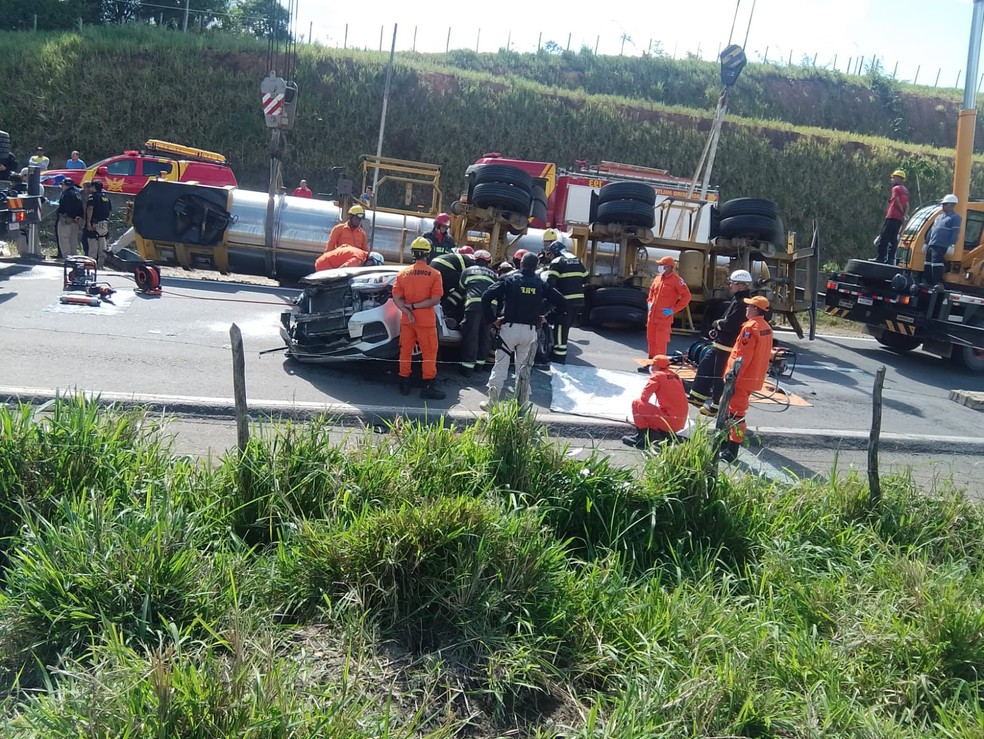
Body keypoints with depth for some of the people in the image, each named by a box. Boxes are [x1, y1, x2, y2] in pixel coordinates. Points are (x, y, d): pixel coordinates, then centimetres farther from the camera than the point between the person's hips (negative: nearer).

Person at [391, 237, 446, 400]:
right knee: (429, 354, 5)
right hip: (426, 320, -3)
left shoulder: (403, 273, 0)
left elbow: (396, 298, -6)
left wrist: (407, 311, -12)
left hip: (406, 320, 3)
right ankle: (428, 388, 5)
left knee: (405, 351, 14)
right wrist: (415, 306, -12)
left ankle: (404, 385, 21)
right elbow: (435, 300, -14)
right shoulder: (434, 274, -8)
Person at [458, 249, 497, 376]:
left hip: (474, 304, -3)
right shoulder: (493, 275, 26)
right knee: (485, 335, 14)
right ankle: (480, 362, 22)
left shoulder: (468, 271, 19)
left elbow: (461, 288, 27)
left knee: (471, 335, -2)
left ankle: (468, 366, -5)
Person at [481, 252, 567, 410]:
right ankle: (522, 404, 15)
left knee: (500, 365, 5)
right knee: (524, 368, 12)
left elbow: (486, 297, -10)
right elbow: (562, 303, 7)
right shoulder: (541, 284, 6)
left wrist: (492, 319, -1)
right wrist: (546, 318, 15)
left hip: (509, 327, -2)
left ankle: (491, 402, 3)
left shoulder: (510, 279, 0)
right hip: (530, 330, 2)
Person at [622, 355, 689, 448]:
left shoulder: (657, 375, -5)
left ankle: (642, 438, -2)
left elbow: (644, 397, -8)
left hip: (669, 421, -8)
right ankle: (668, 435, 11)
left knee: (637, 403, 1)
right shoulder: (675, 375, 15)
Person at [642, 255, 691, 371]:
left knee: (661, 342, -4)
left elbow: (686, 296, -12)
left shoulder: (677, 280, -10)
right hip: (652, 316, 7)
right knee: (651, 340, 13)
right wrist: (650, 302, 14)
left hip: (664, 317, -7)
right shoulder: (658, 278, 12)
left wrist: (674, 310, -13)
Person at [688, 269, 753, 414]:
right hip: (721, 344, 11)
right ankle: (699, 396, 30)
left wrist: (716, 323, -7)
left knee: (720, 376, -2)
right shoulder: (737, 300, 15)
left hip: (727, 347, -11)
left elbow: (729, 324, -26)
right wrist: (718, 324, 1)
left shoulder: (742, 303, -20)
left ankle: (716, 406, 7)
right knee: (705, 366, 18)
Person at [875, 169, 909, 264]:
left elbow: (897, 202, -12)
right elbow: (907, 206, 14)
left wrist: (902, 212, -1)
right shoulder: (905, 191, 22)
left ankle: (880, 257, -13)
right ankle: (890, 258, 3)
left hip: (892, 217, -8)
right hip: (899, 219, 8)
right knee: (893, 238, 8)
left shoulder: (896, 188, -3)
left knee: (884, 237, -8)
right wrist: (903, 215, 5)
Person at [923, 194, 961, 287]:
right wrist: (926, 243, 23)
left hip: (941, 247, -9)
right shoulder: (939, 217, 24)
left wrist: (951, 245, -20)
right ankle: (926, 282, 13)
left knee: (937, 264, -17)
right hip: (931, 245, 9)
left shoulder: (955, 217, -2)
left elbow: (955, 233, -11)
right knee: (928, 265, 7)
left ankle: (939, 283, -16)